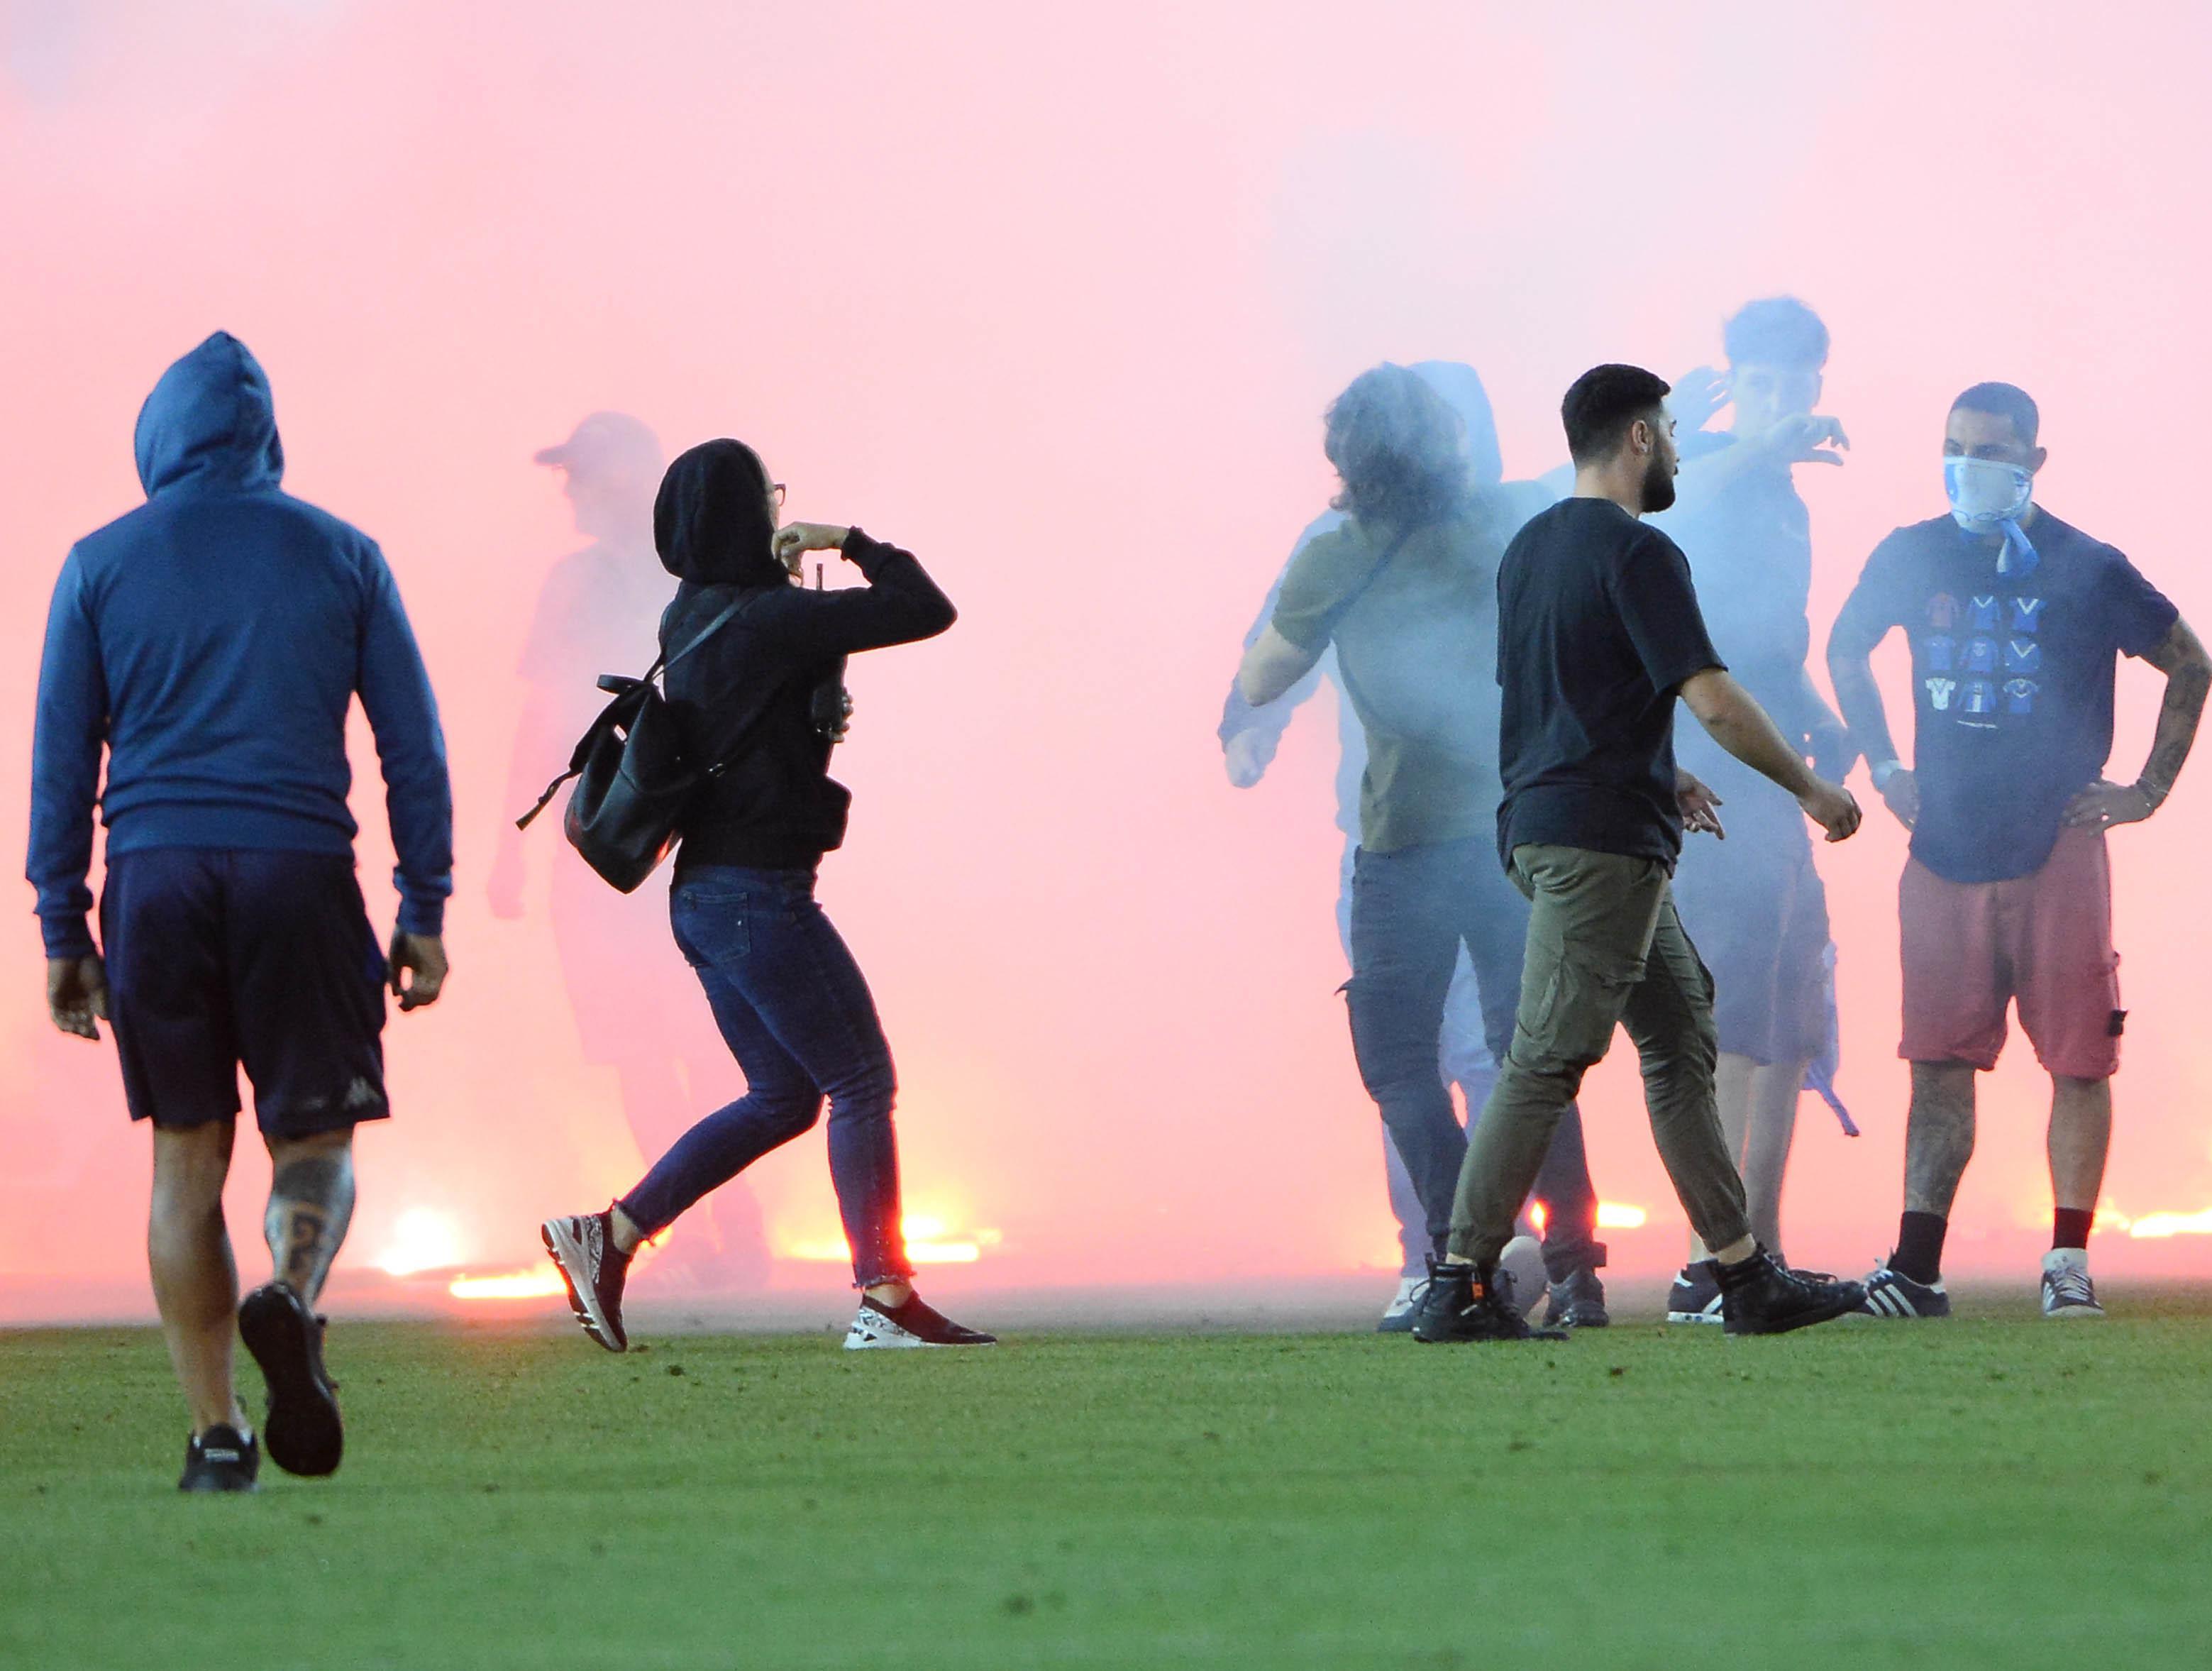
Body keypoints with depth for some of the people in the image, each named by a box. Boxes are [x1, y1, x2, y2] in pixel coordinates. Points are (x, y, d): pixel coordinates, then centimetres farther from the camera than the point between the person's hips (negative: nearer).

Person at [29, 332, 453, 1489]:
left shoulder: (101, 565, 8)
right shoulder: (341, 557, 8)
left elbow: (61, 759, 7)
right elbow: (413, 747, 6)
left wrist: (63, 930, 10)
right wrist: (426, 914, 9)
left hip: (156, 874, 1)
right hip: (299, 871, 0)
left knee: (187, 1157, 8)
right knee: (313, 1136, 8)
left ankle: (217, 1435, 3)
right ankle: (291, 1295, -25)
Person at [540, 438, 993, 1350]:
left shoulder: (691, 619, 10)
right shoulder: (770, 619, -16)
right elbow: (926, 610, -15)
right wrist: (851, 542, -4)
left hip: (705, 893, 9)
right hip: (759, 892, -9)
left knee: (783, 1097, 16)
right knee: (862, 1083, -3)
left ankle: (607, 1237, 13)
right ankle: (885, 1300, -3)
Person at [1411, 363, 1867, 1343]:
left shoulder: (1529, 548, 15)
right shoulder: (1636, 552, -13)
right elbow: (1713, 701, -17)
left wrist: (1660, 776, 30)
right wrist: (1810, 790, -6)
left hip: (1544, 828, 10)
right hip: (1601, 845, -10)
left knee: (1681, 1037, 13)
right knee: (1546, 1060, -9)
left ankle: (1745, 1276, 14)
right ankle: (1459, 1285, -9)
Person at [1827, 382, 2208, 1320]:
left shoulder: (2086, 572, -3)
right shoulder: (1911, 559, 5)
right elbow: (1846, 652, 23)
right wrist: (1882, 766, 15)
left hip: (2057, 848, -2)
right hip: (1944, 851, 2)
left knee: (2078, 1060, -2)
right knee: (1940, 1063, -1)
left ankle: (2068, 1264, 4)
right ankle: (1917, 1267, -4)